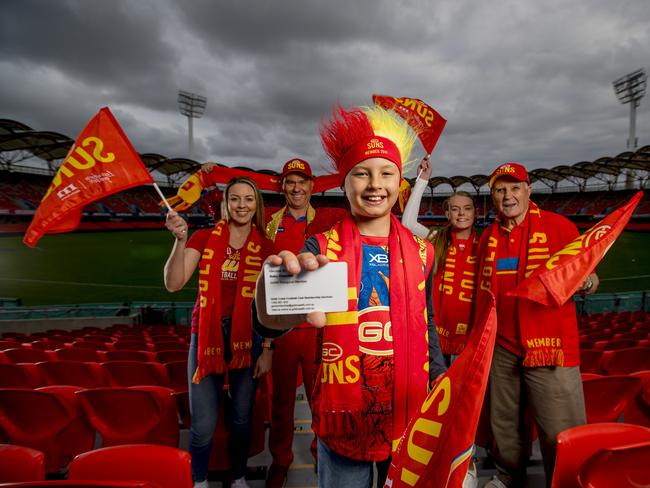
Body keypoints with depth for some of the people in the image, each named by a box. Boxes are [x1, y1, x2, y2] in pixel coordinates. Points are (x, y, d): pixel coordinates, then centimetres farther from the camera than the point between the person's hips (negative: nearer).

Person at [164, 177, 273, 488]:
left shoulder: (264, 247, 0)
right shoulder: (204, 238, 0)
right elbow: (173, 283, -11)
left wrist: (268, 349, -2)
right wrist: (180, 239, -22)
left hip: (247, 339, 1)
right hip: (207, 336, 0)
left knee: (242, 419, 13)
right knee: (203, 424, 2)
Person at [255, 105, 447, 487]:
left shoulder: (420, 251, 0)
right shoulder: (321, 248, -10)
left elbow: (426, 326, 11)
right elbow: (272, 324, -25)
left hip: (409, 412, 3)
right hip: (343, 412, -2)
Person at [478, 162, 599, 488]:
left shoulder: (559, 226, -2)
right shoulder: (488, 237, 9)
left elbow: (589, 281, 0)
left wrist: (585, 282, -23)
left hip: (550, 347, -4)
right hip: (502, 347, 4)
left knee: (561, 432, 1)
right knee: (504, 423, 17)